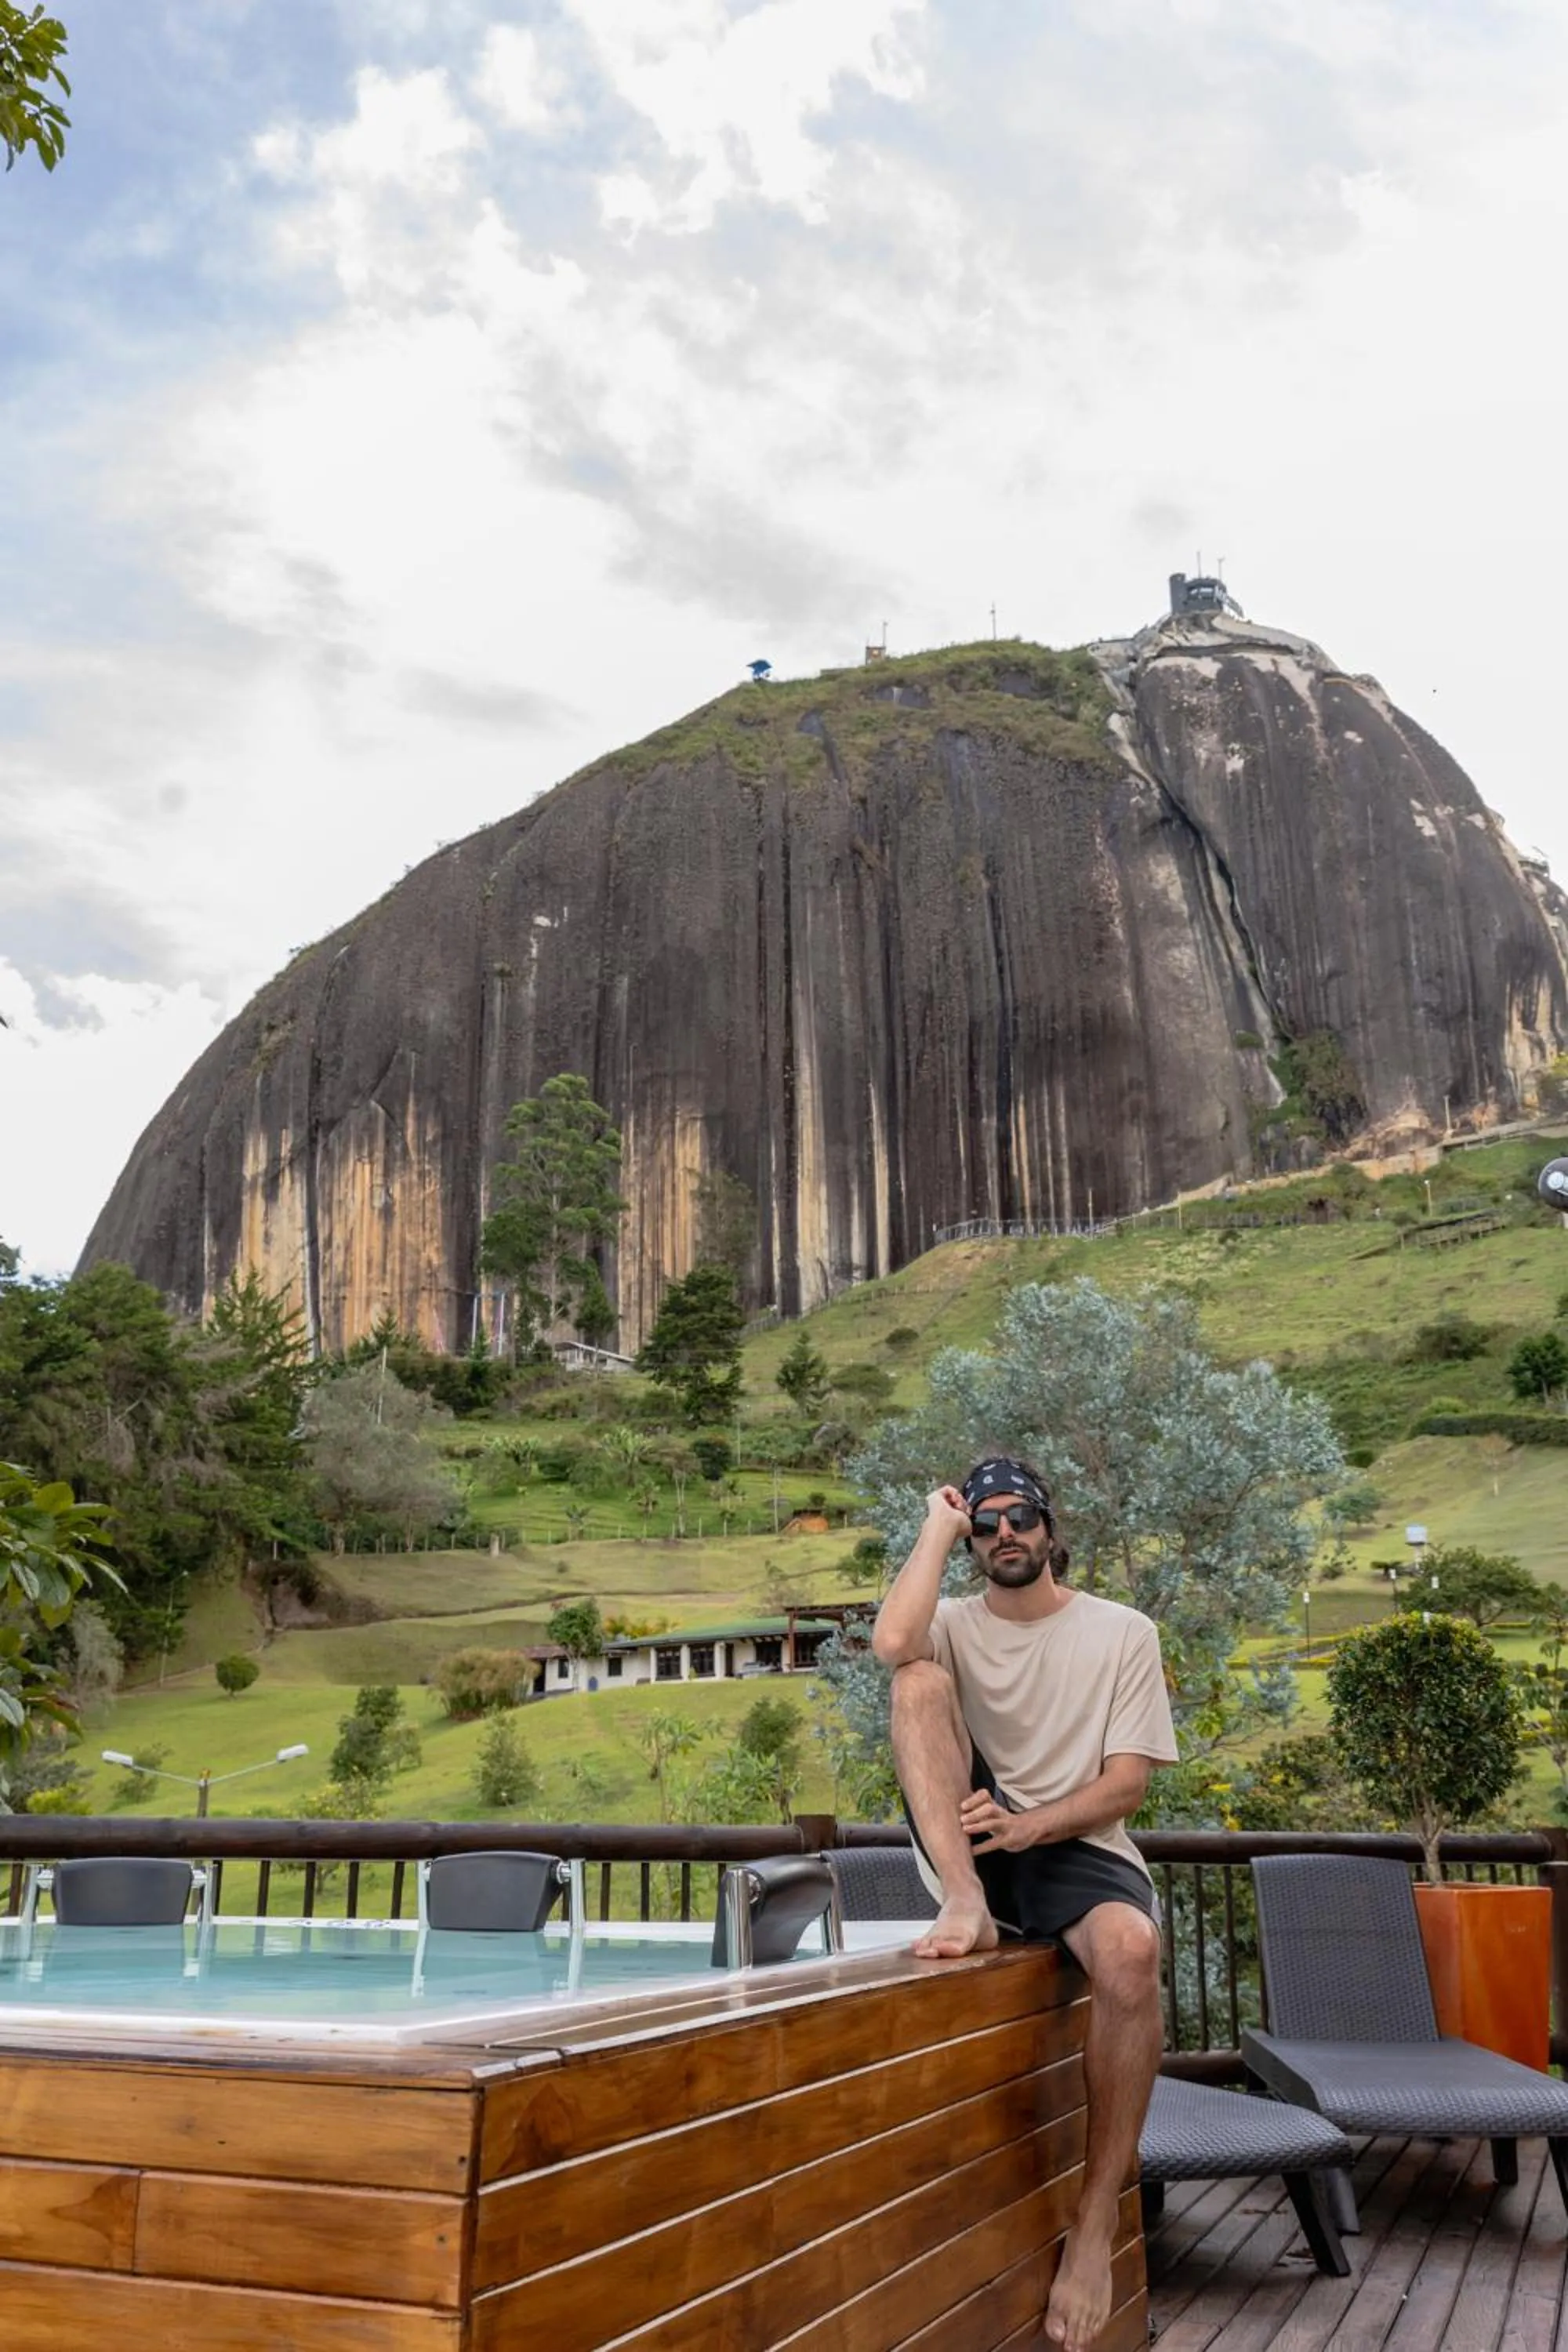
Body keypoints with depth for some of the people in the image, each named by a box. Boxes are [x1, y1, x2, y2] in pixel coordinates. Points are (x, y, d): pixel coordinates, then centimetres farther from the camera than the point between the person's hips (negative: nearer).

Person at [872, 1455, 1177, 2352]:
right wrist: (938, 1529, -10)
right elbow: (892, 1644, -21)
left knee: (1131, 1949, -36)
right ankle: (965, 1903, -30)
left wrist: (1027, 1826, -20)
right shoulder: (955, 1625, 5)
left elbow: (1129, 1782, -4)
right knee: (923, 1677, -20)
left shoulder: (1124, 1633, 3)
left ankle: (1099, 2216, -20)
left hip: (1079, 1848, -1)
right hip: (974, 1841, 1)